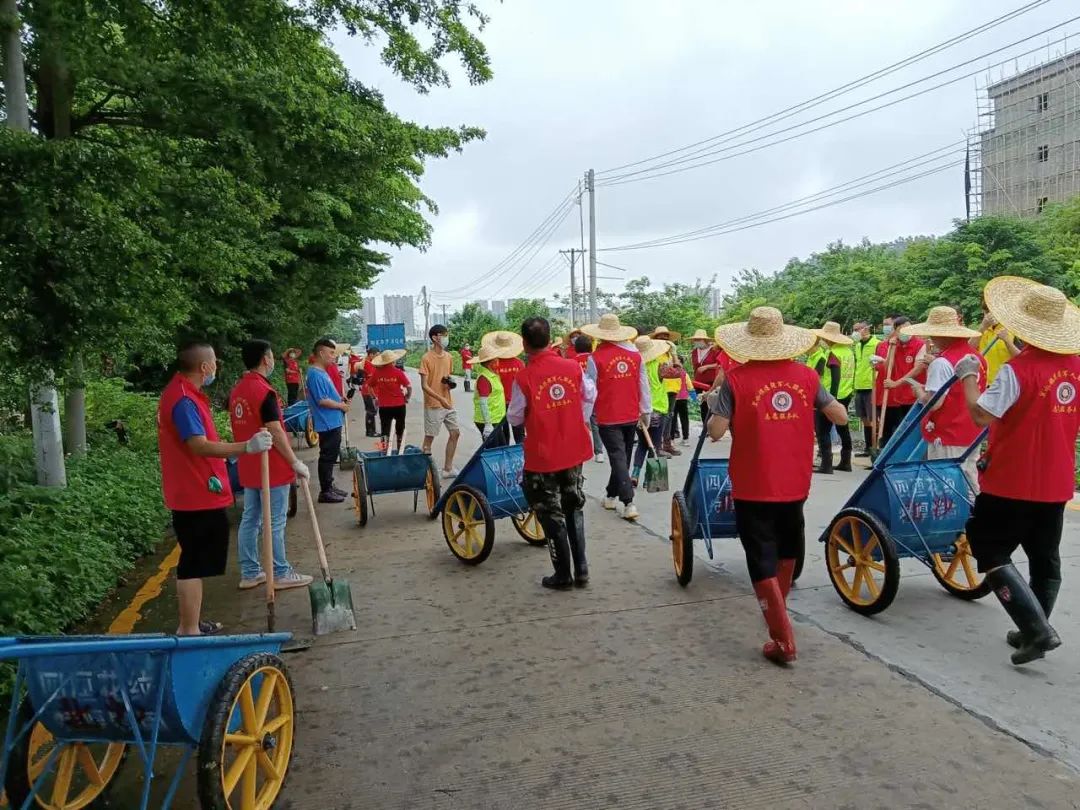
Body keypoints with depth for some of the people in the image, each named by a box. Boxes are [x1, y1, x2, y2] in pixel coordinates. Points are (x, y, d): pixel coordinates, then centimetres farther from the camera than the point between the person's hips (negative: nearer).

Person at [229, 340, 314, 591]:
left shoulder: (237, 390, 8)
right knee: (275, 523, 0)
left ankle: (249, 573, 21)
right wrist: (295, 462, -15)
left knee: (249, 519, 13)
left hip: (248, 467, 9)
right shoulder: (264, 391, -19)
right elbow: (275, 433, -21)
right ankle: (281, 574, 9)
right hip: (271, 468, -8)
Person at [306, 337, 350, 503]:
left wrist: (341, 399, 8)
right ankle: (325, 491, 5)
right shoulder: (316, 374, -19)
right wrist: (341, 406, -13)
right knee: (327, 457, -3)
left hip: (333, 422, 10)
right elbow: (322, 400, -23)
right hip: (327, 423, -10)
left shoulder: (322, 372, 13)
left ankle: (329, 486, 27)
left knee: (331, 456, 17)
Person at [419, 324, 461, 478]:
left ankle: (448, 468, 19)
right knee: (429, 437, 1)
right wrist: (440, 399, -26)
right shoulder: (426, 358, -13)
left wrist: (450, 383, -2)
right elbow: (424, 385, -16)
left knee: (455, 433, 9)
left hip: (448, 403, 7)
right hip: (433, 405, -7)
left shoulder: (448, 357, 7)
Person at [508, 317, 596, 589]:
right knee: (574, 508, 20)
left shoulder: (523, 378, -18)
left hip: (542, 457, -4)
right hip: (574, 451, 4)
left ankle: (563, 576, 17)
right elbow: (590, 395, 9)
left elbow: (515, 418, -9)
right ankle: (581, 570, 22)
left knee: (551, 515, 10)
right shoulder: (573, 368, -6)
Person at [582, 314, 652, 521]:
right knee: (622, 456, 17)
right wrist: (646, 411, 14)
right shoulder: (635, 355, -2)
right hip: (631, 416, 4)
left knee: (618, 458, -2)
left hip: (608, 418, -4)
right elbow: (644, 385, 4)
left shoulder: (595, 358, -12)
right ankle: (611, 495, 32)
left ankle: (628, 503, -10)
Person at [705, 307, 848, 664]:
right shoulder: (806, 375, -3)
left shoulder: (736, 379, -13)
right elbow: (841, 416, 4)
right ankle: (777, 610, 47)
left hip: (753, 487, -4)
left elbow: (717, 432, -15)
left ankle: (783, 639, 3)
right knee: (786, 550, 26)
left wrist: (714, 404, 4)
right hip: (794, 483, 4)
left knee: (762, 561, 4)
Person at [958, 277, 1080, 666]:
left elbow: (981, 415, -25)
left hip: (1013, 481, -7)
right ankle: (1034, 629, 29)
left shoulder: (1017, 369, -20)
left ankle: (1037, 628, -7)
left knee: (990, 550, 2)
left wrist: (968, 376, -13)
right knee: (1045, 557, 17)